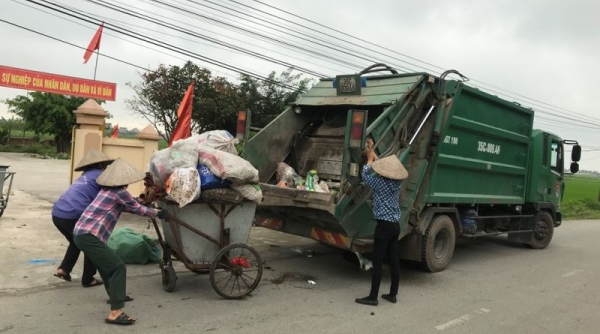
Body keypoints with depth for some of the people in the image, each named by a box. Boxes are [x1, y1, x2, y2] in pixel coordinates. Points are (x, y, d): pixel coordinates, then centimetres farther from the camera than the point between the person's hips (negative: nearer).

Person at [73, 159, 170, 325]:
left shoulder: (107, 190, 16)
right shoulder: (120, 192, -9)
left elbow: (129, 206, 27)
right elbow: (137, 209, 1)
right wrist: (158, 213, 11)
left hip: (81, 232, 10)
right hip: (88, 236, -10)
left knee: (107, 263, 27)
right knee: (118, 267, -11)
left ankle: (115, 295, 46)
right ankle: (115, 313, -14)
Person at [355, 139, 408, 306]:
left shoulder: (381, 183, -15)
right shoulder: (397, 182, 4)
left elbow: (366, 176, 4)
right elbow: (382, 164, 18)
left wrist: (370, 158, 17)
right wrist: (372, 152, 25)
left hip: (384, 226, -8)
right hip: (395, 225, 8)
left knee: (377, 262, -3)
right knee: (394, 261, 12)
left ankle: (372, 297, 3)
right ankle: (392, 294, 21)